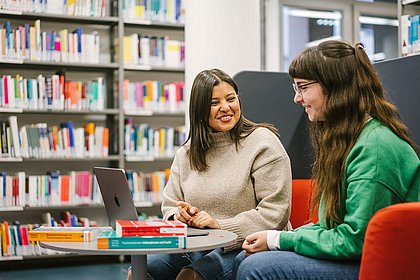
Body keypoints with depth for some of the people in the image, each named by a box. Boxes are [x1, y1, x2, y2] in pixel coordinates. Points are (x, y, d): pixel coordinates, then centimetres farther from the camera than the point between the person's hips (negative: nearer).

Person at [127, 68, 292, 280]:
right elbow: (169, 207, 16)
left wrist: (219, 225, -16)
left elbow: (275, 213, -11)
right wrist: (179, 216, -8)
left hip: (246, 247, -5)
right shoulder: (186, 153, 13)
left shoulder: (263, 143, -4)